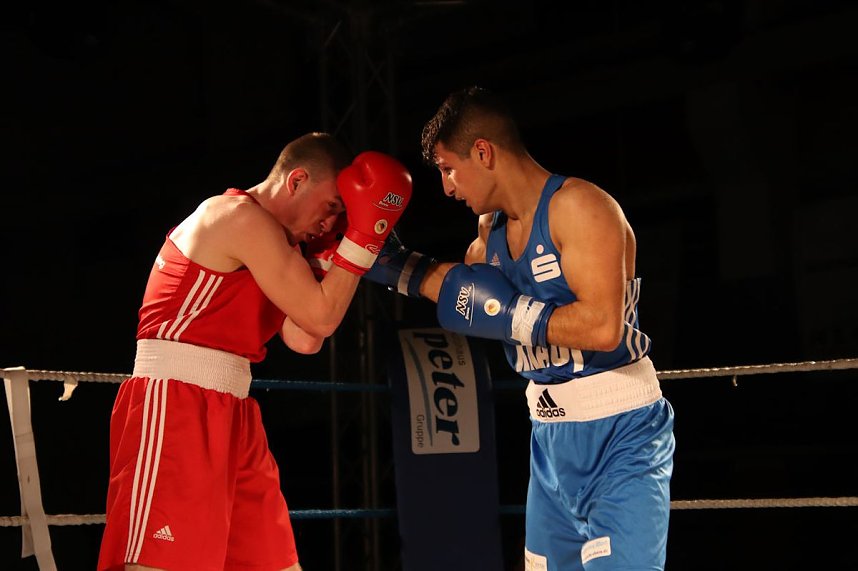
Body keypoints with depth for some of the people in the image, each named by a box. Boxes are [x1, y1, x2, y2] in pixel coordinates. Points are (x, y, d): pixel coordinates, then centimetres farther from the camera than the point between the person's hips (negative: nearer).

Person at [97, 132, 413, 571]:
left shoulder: (262, 234, 20)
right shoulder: (241, 216, -10)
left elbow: (304, 339, 14)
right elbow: (320, 318, -11)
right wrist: (364, 236, -7)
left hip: (230, 413, 11)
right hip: (174, 404, -11)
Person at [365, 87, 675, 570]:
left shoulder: (579, 206, -18)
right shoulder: (491, 226, 8)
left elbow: (603, 327, -29)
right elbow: (462, 285, 28)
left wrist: (508, 312, -22)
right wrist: (394, 264, 16)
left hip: (620, 439, -9)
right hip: (552, 439, 9)